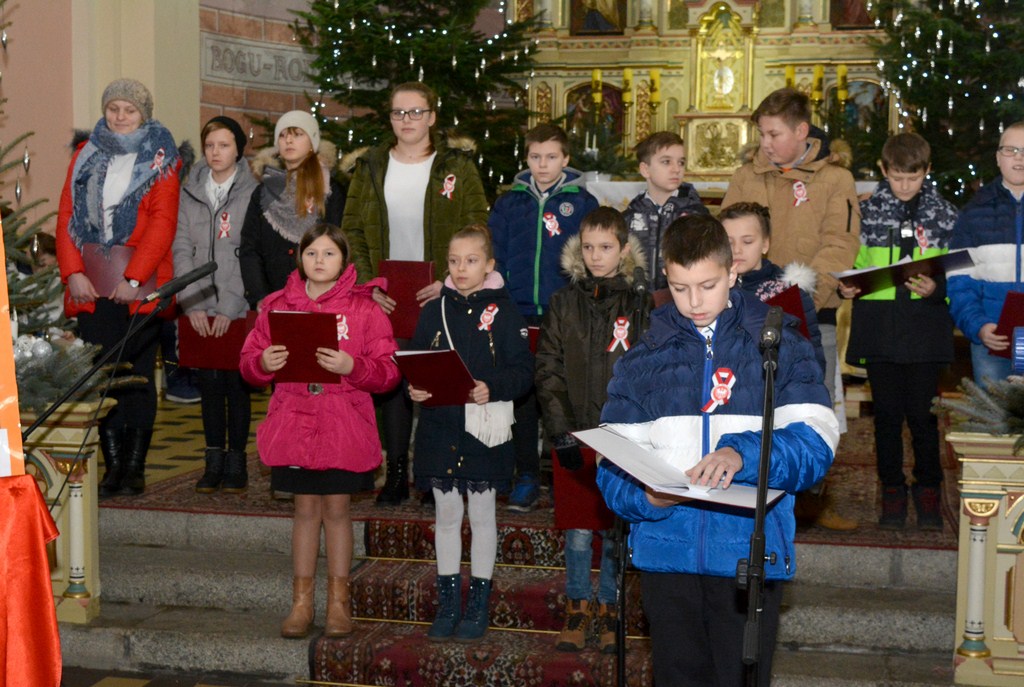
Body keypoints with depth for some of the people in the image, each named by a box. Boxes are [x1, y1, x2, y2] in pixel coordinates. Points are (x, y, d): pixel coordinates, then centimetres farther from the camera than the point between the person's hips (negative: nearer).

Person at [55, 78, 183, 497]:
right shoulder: (86, 155, 15)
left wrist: (134, 278, -15)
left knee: (138, 375, -1)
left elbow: (163, 223, -6)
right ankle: (112, 466, 6)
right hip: (91, 285, 3)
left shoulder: (159, 159, 3)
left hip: (139, 285, -3)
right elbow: (66, 215, 9)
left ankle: (135, 468, 5)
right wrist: (73, 272, -5)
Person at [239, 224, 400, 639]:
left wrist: (351, 366, -23)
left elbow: (388, 372, -6)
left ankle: (338, 601, 19)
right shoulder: (278, 306, 6)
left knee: (337, 509, 7)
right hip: (294, 424, 2)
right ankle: (301, 601, 19)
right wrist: (263, 362, -13)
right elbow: (249, 365, 9)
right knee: (306, 509, 9)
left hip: (344, 427, -2)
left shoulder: (363, 308, -2)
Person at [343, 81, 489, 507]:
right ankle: (395, 474, 14)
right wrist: (366, 284, -6)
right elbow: (351, 229, 6)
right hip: (384, 297, 2)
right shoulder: (370, 167, 9)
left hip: (440, 296, -2)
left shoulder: (457, 166, 1)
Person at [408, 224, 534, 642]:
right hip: (439, 426, 3)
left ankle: (479, 605, 17)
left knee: (481, 514, 7)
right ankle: (448, 603, 21)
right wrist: (413, 388, -11)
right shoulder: (434, 311, 7)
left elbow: (523, 370, -7)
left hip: (485, 430, -3)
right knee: (446, 515, 10)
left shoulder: (503, 313, -3)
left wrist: (491, 388, -23)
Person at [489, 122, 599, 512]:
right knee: (522, 397, 5)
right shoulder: (510, 203, 8)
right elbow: (495, 258, 9)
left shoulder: (583, 203, 2)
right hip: (519, 316, 2)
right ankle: (526, 477, 14)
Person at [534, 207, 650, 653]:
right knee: (578, 531, 6)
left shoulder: (641, 304, 0)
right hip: (576, 434, 1)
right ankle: (577, 608, 22)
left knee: (616, 531, 6)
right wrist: (561, 432, -6)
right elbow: (548, 371, 2)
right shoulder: (564, 303, 5)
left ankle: (609, 609, 22)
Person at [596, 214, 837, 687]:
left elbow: (816, 442, -10)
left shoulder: (779, 345, 3)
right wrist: (644, 497, -18)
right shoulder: (645, 356, 9)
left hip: (750, 550, -2)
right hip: (666, 547, 2)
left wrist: (743, 454, -26)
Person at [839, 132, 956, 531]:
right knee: (887, 414, 7)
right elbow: (851, 264, 12)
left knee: (923, 414, 2)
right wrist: (845, 288, -9)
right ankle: (892, 493, 17)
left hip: (926, 331, -1)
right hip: (879, 330, 1)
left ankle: (928, 493, 17)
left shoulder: (944, 215, 6)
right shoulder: (867, 212, 8)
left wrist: (936, 289, -15)